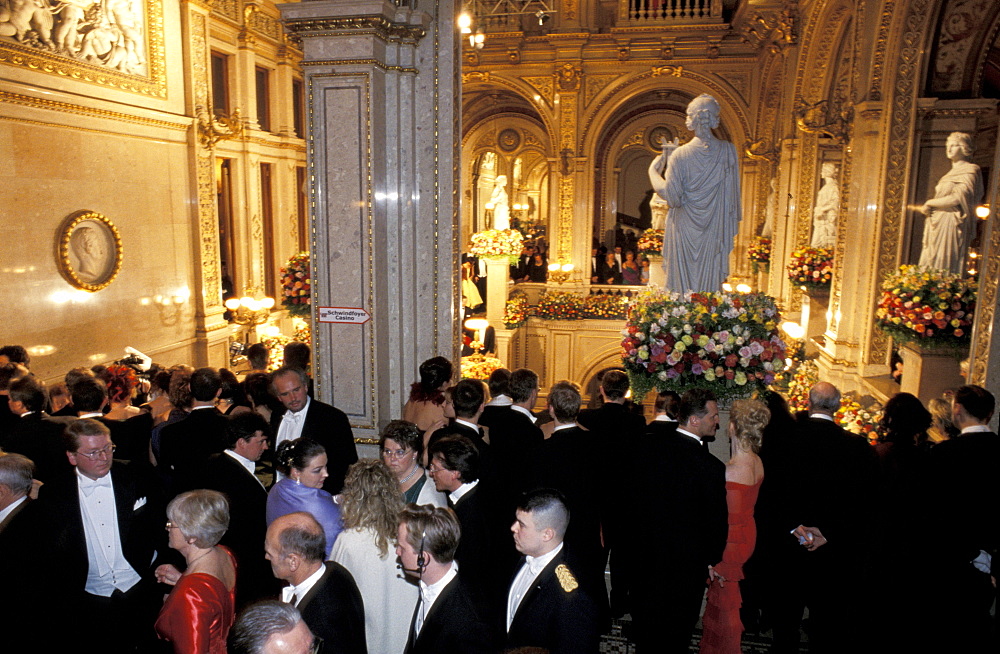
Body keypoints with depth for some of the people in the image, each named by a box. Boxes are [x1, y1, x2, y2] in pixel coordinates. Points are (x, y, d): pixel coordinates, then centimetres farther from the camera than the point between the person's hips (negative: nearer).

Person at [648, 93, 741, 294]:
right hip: (715, 230, 3)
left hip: (684, 230, -2)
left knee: (683, 283, 7)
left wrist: (654, 170, 3)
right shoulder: (728, 151, -4)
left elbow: (672, 196, -14)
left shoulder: (681, 155, -14)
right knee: (710, 281, 10)